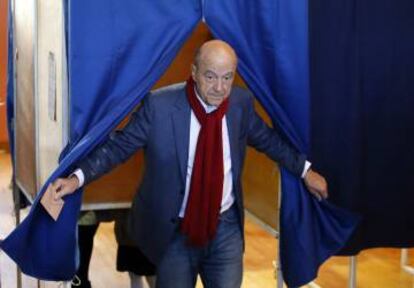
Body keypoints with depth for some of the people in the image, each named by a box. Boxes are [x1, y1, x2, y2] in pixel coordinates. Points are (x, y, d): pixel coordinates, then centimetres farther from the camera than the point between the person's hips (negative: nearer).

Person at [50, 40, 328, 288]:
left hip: (226, 228, 3)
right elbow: (120, 144, -8)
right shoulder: (159, 105, -16)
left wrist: (305, 170, 18)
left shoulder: (242, 102, -4)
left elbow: (267, 139, 13)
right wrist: (77, 177, -16)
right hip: (175, 230, -2)